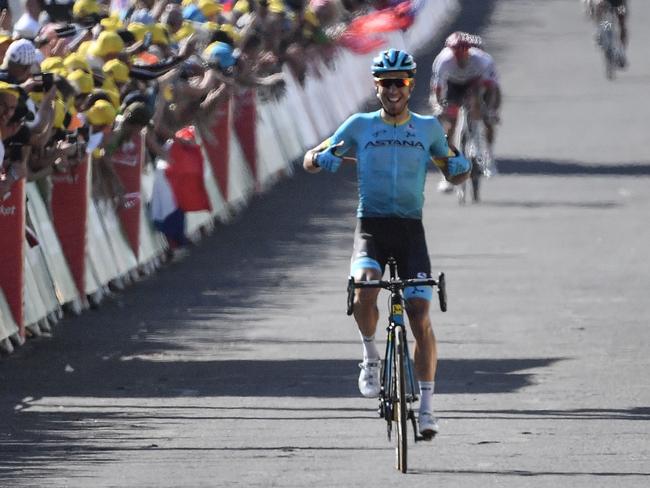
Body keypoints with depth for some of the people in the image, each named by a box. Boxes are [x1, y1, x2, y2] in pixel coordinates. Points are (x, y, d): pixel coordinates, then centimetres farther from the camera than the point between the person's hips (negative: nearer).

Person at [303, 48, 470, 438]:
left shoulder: (428, 127, 9)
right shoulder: (360, 126, 7)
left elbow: (455, 175, 18)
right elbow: (310, 161, 11)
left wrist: (461, 166, -7)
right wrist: (322, 159, -14)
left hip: (410, 230, 1)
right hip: (370, 227, -1)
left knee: (420, 315, -9)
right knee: (365, 286, -31)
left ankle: (427, 405, 0)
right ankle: (370, 356, -5)